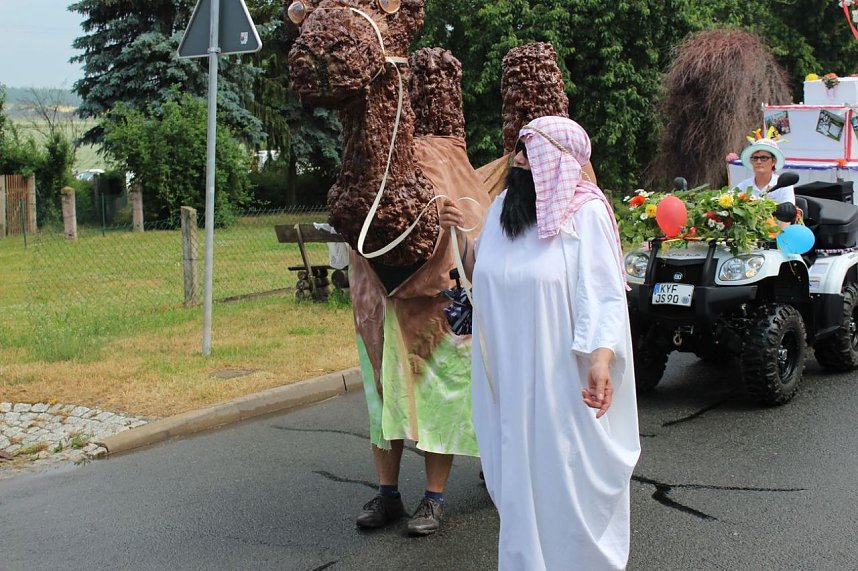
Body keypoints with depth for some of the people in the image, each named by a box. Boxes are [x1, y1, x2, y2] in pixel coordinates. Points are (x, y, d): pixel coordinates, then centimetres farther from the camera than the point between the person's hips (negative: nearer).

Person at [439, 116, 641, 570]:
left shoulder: (585, 213, -11)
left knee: (566, 477, 3)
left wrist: (601, 359, -29)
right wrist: (459, 234, 3)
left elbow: (604, 294, -15)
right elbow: (481, 272, 20)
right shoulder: (503, 206, 7)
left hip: (563, 377, -6)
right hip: (508, 373, 6)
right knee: (518, 476, 13)